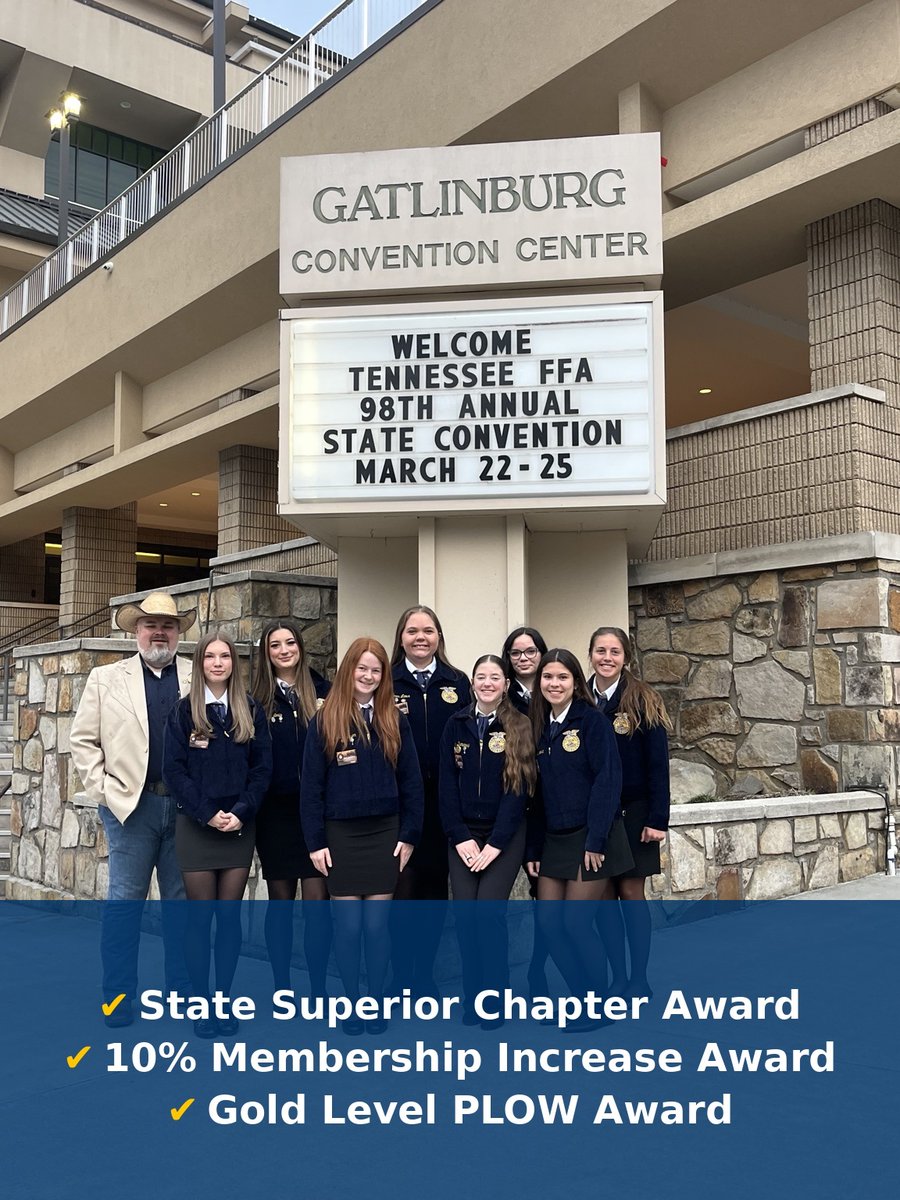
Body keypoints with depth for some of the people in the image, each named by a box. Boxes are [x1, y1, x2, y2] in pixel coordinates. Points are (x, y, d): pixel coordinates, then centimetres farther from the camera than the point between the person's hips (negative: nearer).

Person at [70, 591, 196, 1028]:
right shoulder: (106, 679, 6)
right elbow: (82, 739, 5)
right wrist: (102, 789, -3)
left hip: (187, 807, 1)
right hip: (130, 806, -1)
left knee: (182, 902, 9)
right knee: (124, 901, 4)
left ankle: (182, 993, 20)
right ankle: (118, 999, 16)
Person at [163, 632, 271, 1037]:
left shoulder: (252, 711, 6)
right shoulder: (183, 711, 0)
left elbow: (262, 768, 2)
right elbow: (173, 769, -5)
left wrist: (241, 812, -11)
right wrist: (207, 813, -13)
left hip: (239, 827, 2)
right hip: (196, 827, -2)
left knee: (230, 915, 5)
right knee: (200, 916, 2)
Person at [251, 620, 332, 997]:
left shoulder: (322, 691, 4)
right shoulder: (257, 697, 3)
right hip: (275, 810, 0)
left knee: (317, 900, 0)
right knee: (280, 900, 10)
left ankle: (318, 987, 11)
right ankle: (281, 986, 21)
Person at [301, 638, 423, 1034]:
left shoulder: (395, 721, 3)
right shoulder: (325, 720, -2)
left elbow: (411, 781, 4)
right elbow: (312, 785, -2)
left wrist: (409, 835, 0)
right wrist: (315, 841, -5)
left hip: (384, 833, 1)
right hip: (340, 834, -1)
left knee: (377, 921, 5)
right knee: (348, 922, 4)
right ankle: (352, 1004, 18)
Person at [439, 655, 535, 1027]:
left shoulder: (519, 728, -1)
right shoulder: (456, 725, 5)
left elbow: (519, 788, -7)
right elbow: (447, 784, 2)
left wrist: (495, 843, -12)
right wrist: (460, 837, -6)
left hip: (505, 835, -2)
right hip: (462, 835, 3)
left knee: (489, 910, -12)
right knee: (464, 912, -4)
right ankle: (472, 998, 12)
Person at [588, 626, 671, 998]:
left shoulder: (643, 700, -7)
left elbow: (658, 762, -8)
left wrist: (657, 819, -12)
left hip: (633, 811, -3)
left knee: (630, 891, 2)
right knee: (603, 893, 6)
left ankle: (639, 980, 14)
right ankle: (618, 978, 18)